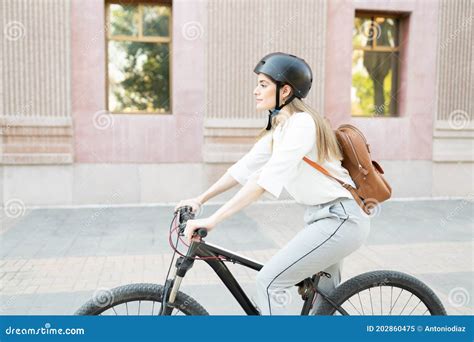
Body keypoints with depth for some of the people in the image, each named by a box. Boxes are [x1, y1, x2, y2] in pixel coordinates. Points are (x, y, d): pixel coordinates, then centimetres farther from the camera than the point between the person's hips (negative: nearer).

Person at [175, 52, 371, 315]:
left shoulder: (301, 123, -21)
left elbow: (266, 181, -30)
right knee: (324, 300, 24)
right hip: (323, 217, 10)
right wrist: (199, 200, 2)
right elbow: (245, 168, 7)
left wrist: (213, 220, -32)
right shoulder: (278, 127, 8)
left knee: (268, 282, -12)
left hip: (339, 219, -10)